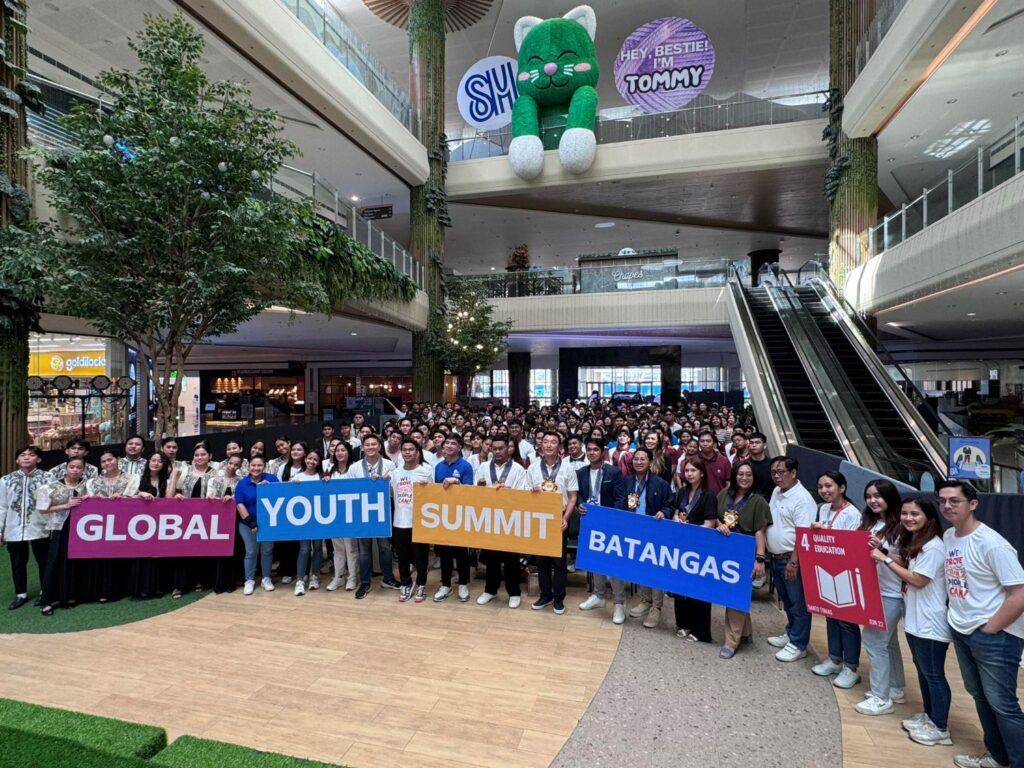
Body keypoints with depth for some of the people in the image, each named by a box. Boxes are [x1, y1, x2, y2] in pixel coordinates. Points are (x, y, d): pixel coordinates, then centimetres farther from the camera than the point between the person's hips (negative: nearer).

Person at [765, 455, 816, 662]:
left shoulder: (802, 499, -19)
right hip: (775, 557, 8)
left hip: (791, 559, -8)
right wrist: (768, 554, 13)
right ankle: (791, 634, 37)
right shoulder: (776, 492, 8)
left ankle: (798, 645, 18)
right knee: (787, 601, 22)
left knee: (798, 604, 7)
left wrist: (793, 561, -23)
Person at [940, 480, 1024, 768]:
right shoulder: (948, 536, 3)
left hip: (996, 636, -7)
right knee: (979, 696, 19)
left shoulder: (991, 544, -20)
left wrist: (989, 629, -16)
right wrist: (954, 616, 10)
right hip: (961, 631, 8)